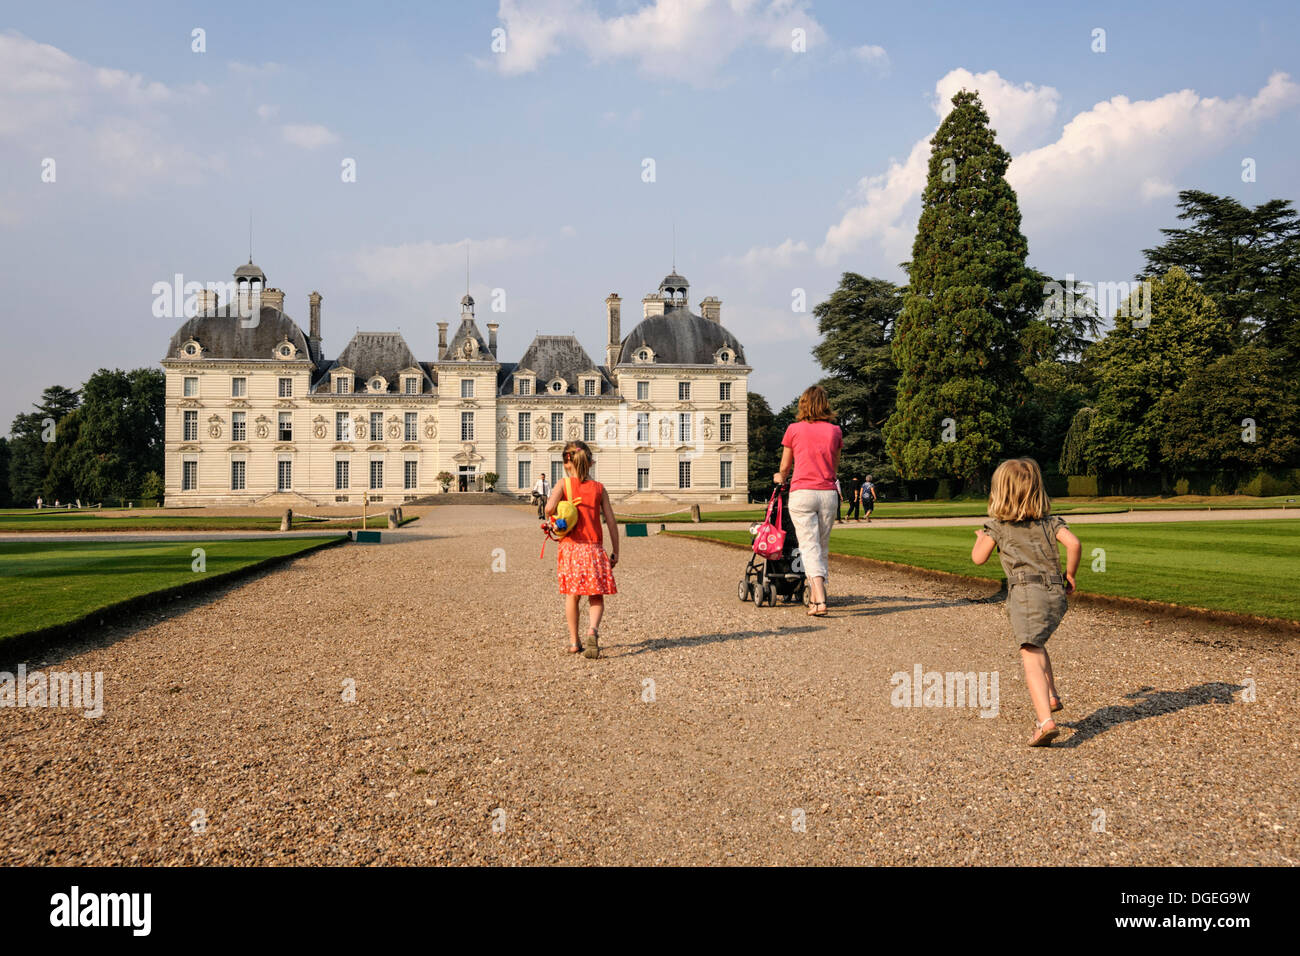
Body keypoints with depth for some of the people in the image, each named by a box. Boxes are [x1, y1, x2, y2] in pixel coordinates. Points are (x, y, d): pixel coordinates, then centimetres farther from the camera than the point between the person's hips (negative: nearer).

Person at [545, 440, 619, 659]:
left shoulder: (563, 484, -2)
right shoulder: (599, 488, 3)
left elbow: (549, 507, -21)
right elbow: (611, 521, 1)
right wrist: (615, 551, 8)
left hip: (570, 547, 0)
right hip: (593, 548, 0)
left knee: (572, 595, 15)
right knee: (596, 598, 6)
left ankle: (574, 642, 19)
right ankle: (592, 630, -21)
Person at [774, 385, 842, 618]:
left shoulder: (794, 430, 2)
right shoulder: (835, 431, 7)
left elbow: (785, 467, 12)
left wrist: (780, 478, 35)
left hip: (802, 493, -2)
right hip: (829, 494, 2)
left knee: (809, 547, -6)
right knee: (822, 547, 15)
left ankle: (819, 601, -20)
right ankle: (817, 595, 22)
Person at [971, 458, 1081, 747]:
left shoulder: (997, 525, 7)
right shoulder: (1049, 520, 15)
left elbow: (978, 558, 11)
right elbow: (1073, 543, 1)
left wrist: (981, 536, 31)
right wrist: (1070, 576, 14)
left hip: (1025, 592, -5)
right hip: (1056, 593, 5)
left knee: (1031, 658, -12)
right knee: (1037, 644, 30)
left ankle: (1045, 720, -26)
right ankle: (1051, 696, 24)